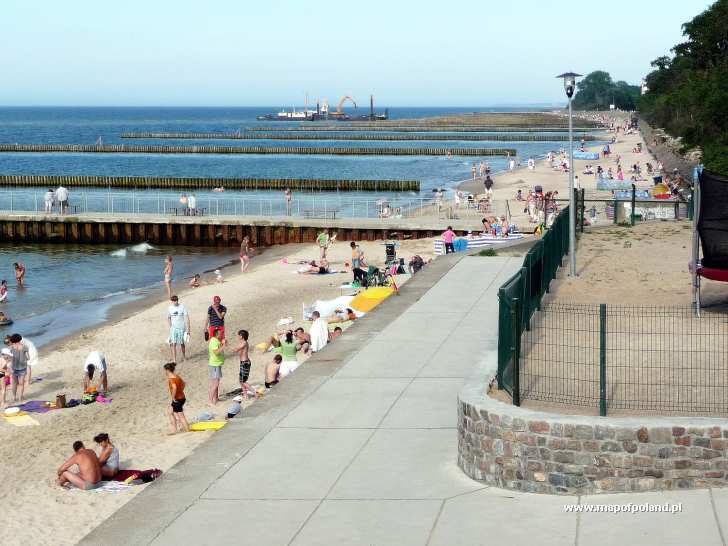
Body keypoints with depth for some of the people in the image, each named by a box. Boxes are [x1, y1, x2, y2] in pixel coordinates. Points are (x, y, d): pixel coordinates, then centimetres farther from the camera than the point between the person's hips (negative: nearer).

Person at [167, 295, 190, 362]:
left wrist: (188, 329, -10)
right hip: (173, 328, 1)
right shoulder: (169, 308, 0)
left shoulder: (182, 307, -8)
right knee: (173, 344, -8)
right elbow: (168, 318, 13)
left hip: (181, 328, -1)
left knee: (182, 343, 12)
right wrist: (170, 327, 9)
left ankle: (184, 356, 33)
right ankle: (174, 359, -8)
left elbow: (186, 318, -7)